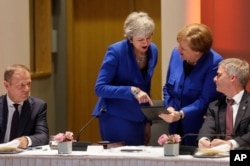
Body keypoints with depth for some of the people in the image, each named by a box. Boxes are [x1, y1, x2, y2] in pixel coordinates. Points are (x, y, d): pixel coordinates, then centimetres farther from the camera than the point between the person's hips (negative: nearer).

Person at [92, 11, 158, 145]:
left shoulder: (153, 51, 2)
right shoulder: (116, 51, -16)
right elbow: (100, 88, -20)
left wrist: (147, 120, 12)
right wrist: (132, 91, -30)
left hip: (138, 120, 6)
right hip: (116, 119, -6)